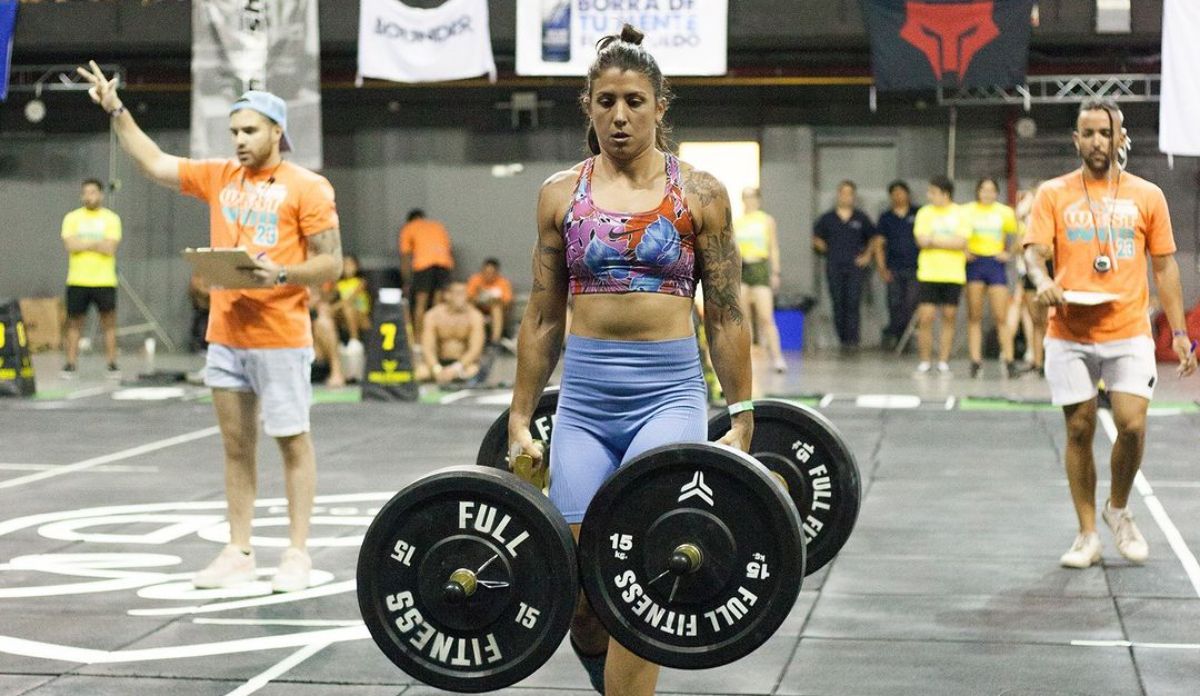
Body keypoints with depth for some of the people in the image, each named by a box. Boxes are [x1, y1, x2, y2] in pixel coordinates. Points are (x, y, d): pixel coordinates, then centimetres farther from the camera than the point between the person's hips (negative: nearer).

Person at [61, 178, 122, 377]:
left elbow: (110, 248, -10)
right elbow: (70, 245, -9)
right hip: (78, 280, 1)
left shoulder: (111, 218, 2)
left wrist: (83, 243, -7)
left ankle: (112, 364, 6)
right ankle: (71, 364, 8)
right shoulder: (72, 218, 5)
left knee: (109, 322, 0)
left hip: (104, 280, -1)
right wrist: (96, 243, -8)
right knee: (74, 322, 4)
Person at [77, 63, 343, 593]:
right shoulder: (219, 177, 12)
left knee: (292, 442, 1)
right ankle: (238, 553, 16)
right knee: (236, 446, 9)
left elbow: (330, 263, -6)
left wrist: (279, 274, -20)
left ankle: (297, 554, 6)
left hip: (280, 339, -6)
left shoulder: (306, 188, -5)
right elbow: (155, 164, 15)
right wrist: (116, 112, 10)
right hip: (225, 336, 6)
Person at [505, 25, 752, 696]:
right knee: (580, 595, 2)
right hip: (583, 398, 3)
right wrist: (520, 420, 10)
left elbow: (726, 316, 3)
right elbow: (543, 318, 11)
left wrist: (742, 420, 1)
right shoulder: (561, 193, 7)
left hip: (669, 394, -3)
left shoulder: (699, 192, 1)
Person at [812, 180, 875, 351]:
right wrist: (822, 247, 4)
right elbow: (816, 238, 20)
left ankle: (852, 339, -14)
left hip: (855, 266, -1)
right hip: (834, 266, 1)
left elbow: (873, 239, 18)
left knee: (853, 303, -11)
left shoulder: (861, 218, 9)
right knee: (838, 303, 0)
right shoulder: (827, 218, 9)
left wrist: (867, 255, 6)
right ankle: (842, 338, 7)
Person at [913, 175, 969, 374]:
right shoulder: (925, 213, 4)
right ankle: (925, 361, 6)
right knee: (925, 318, -5)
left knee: (949, 317, 4)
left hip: (953, 275, 0)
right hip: (928, 274, 0)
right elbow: (921, 241, -7)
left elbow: (961, 242, -9)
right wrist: (950, 243, -9)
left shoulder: (960, 214, 2)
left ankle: (943, 361, 12)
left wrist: (934, 240, -9)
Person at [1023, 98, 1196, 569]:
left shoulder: (1147, 196, 7)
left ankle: (1118, 509, 16)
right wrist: (1042, 279, -27)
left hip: (1129, 334, 0)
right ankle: (1087, 535, 13)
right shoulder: (1053, 194, 5)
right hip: (1070, 337, 0)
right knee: (1079, 431, 3)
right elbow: (1034, 250, -4)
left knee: (1132, 426, -11)